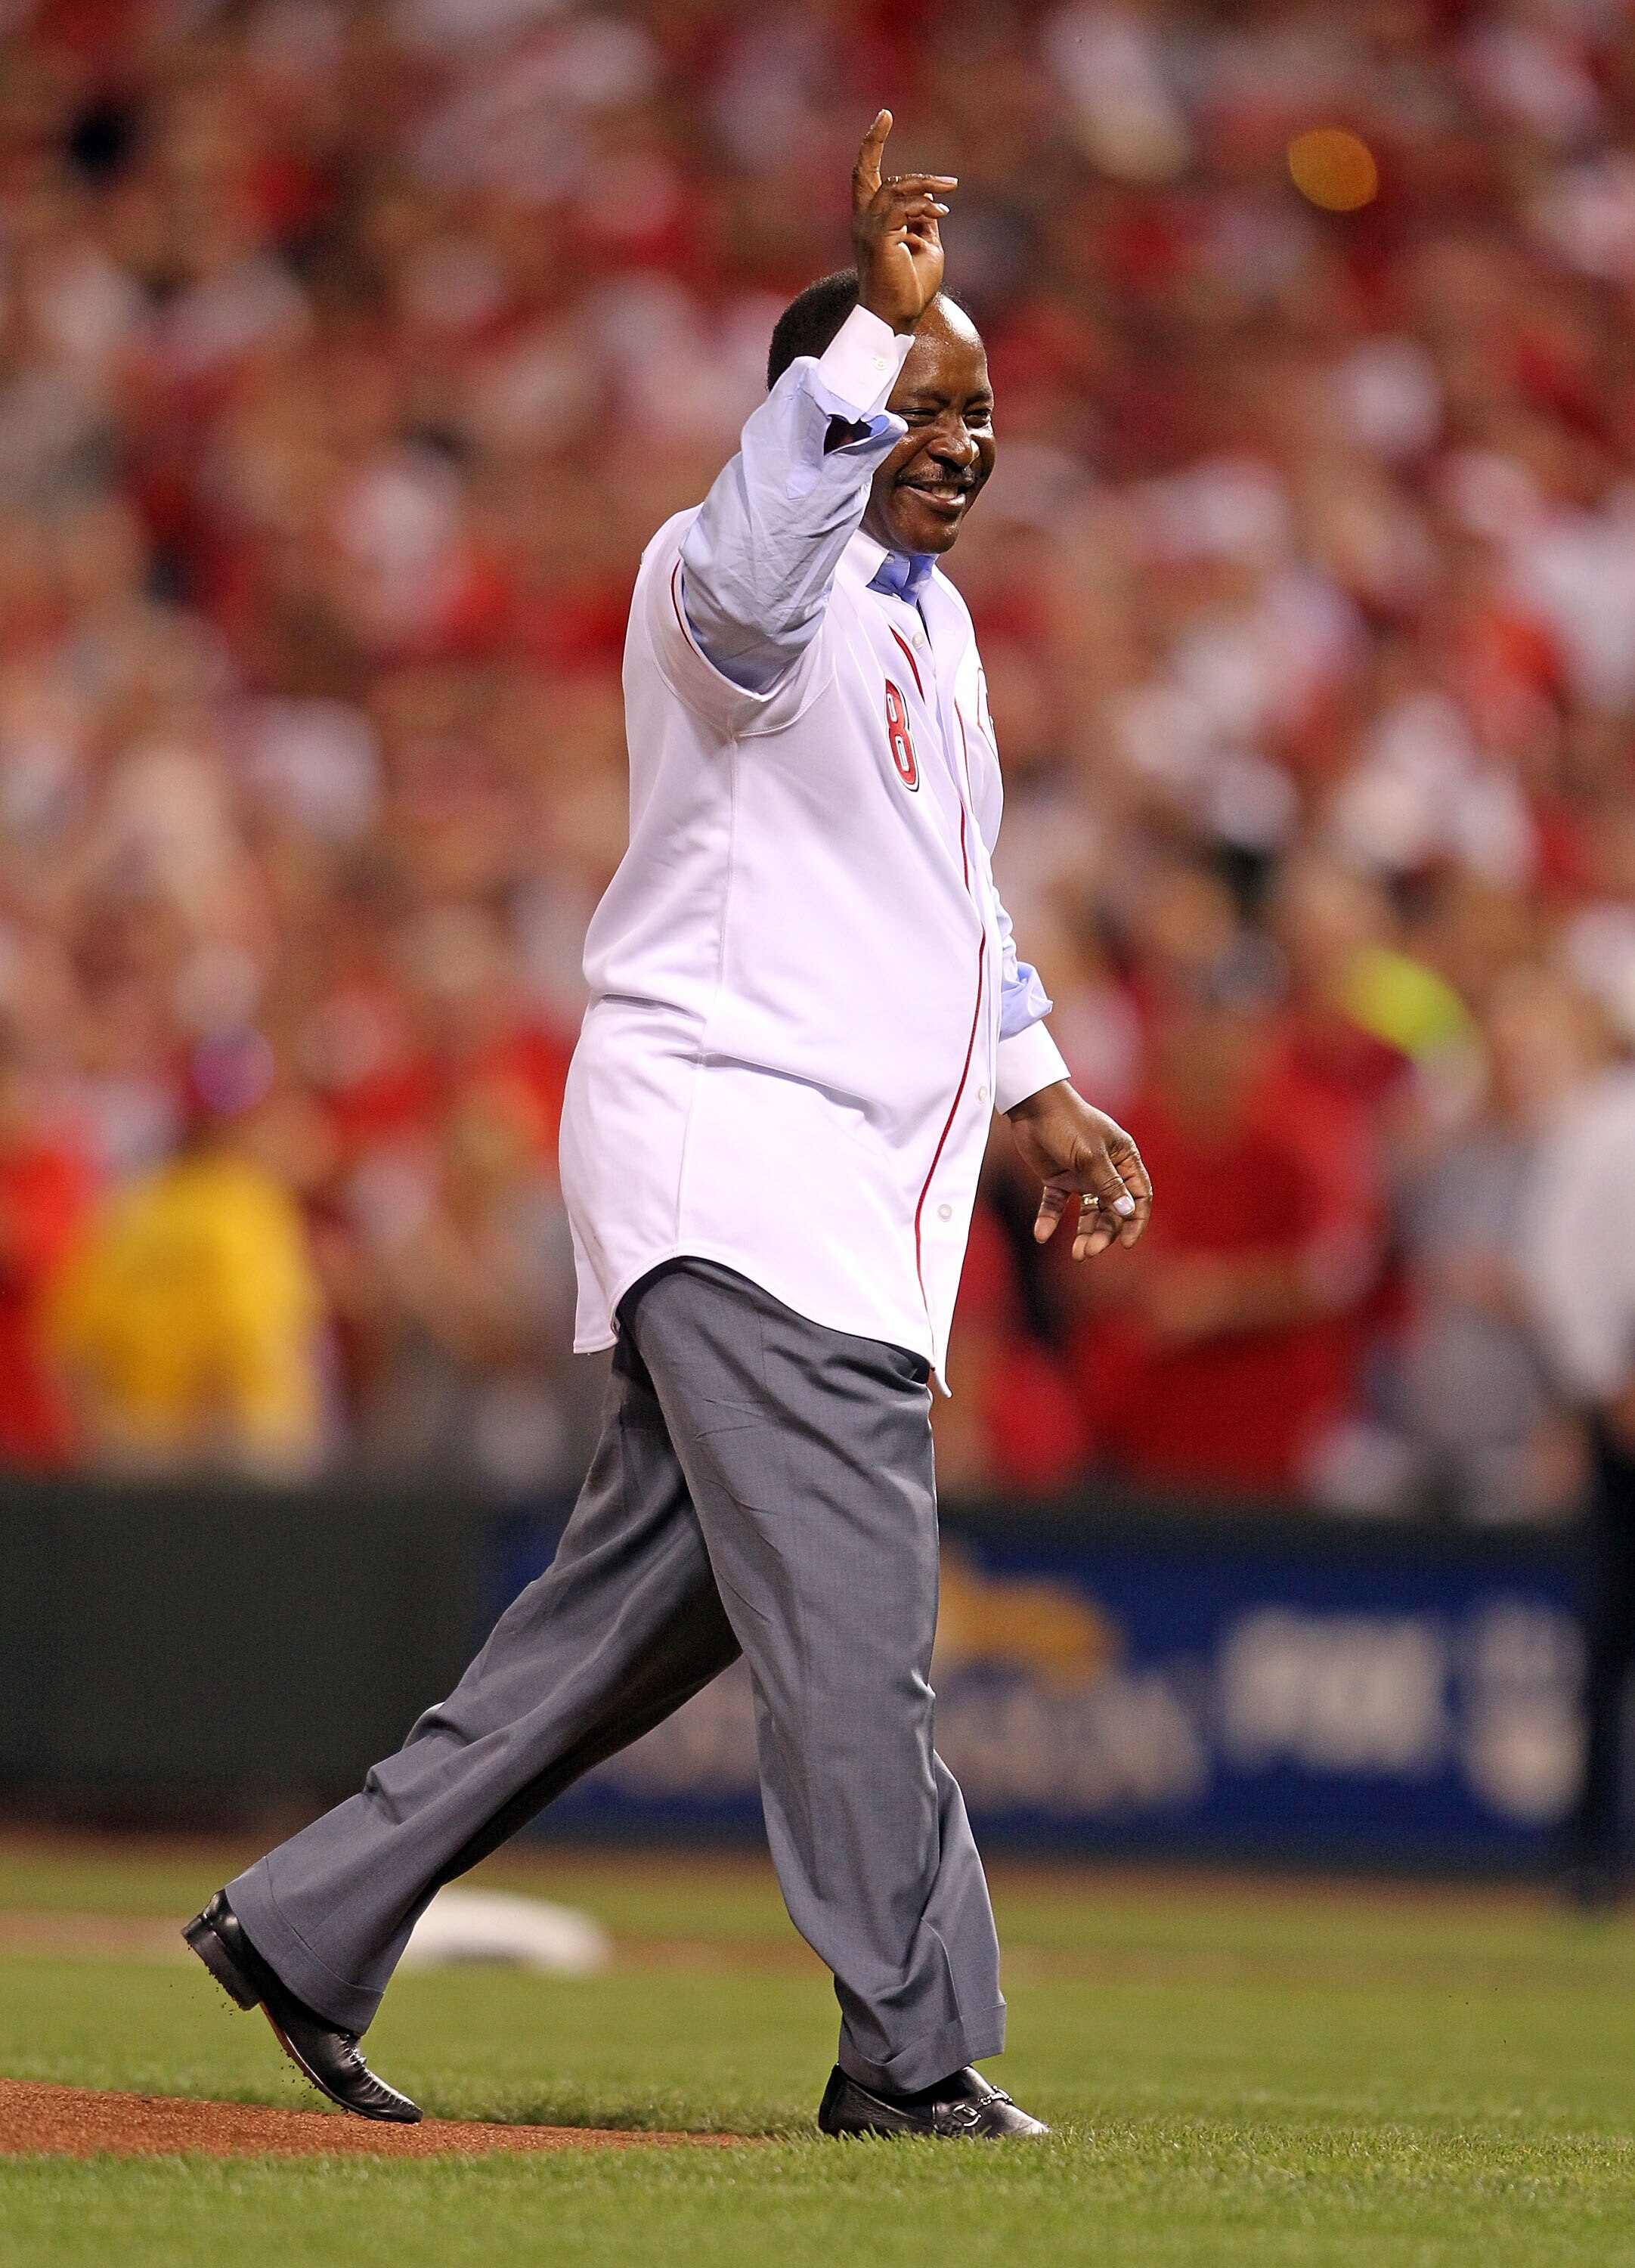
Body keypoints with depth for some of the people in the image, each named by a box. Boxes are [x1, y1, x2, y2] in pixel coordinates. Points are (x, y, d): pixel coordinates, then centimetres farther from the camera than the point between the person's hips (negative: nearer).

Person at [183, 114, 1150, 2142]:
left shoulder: (929, 611, 21)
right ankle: (913, 2051, -15)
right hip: (731, 1145, -10)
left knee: (651, 1603, 10)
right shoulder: (722, 578, -10)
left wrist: (1036, 1090, 31)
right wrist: (870, 321, -37)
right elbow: (750, 585, -36)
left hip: (847, 1181, 10)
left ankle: (306, 1928, 16)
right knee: (849, 1609, -14)